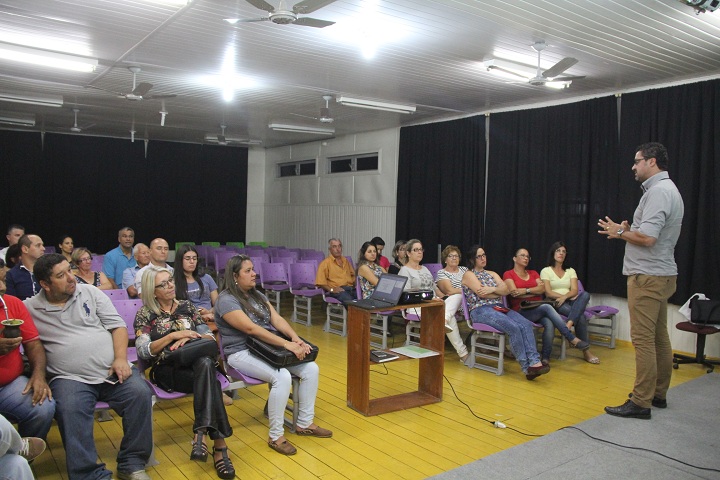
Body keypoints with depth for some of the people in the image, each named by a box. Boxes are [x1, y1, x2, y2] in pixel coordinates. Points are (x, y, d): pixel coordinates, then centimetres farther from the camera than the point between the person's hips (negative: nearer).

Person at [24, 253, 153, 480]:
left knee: (140, 393, -22)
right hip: (71, 378, -1)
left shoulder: (90, 292, 11)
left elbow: (117, 325, 9)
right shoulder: (29, 308, 7)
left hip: (114, 370, 2)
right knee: (70, 410, -31)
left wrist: (120, 358, -5)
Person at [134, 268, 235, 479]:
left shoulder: (186, 306, 16)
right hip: (166, 369, -3)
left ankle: (201, 434, -37)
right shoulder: (145, 314, 7)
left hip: (196, 362, 3)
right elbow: (143, 351, -6)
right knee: (208, 377, -35)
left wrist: (189, 338, -8)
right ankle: (219, 444, -36)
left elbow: (210, 337, 12)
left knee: (205, 364, -37)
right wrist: (173, 336, -14)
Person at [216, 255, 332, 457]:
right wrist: (286, 344, -29)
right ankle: (276, 436, -15)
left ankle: (305, 423, 7)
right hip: (242, 353, -8)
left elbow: (276, 318, 2)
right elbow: (251, 328, -24)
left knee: (311, 368, -8)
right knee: (282, 377, -31)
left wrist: (295, 338, -17)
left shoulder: (257, 295, 13)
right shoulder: (227, 300, -14)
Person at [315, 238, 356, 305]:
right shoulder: (325, 263, 6)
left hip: (351, 288, 5)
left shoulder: (345, 261, 25)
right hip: (338, 291, -5)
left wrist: (356, 284, 12)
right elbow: (320, 282, -3)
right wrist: (331, 289, -17)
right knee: (348, 299, -38)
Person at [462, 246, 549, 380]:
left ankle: (534, 362, -34)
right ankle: (527, 367, -27)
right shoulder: (469, 275, 7)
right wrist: (499, 292, 5)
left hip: (499, 308, 6)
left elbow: (506, 290, 9)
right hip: (481, 310, -6)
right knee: (514, 327, -30)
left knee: (526, 324, -23)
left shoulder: (492, 274, 26)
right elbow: (481, 293, -8)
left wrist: (492, 289, -10)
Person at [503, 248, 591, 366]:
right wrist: (535, 290, -5)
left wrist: (525, 290, -10)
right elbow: (514, 293, -10)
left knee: (549, 323, -31)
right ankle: (573, 339, -31)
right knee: (547, 307, -32)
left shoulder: (533, 273, 22)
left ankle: (545, 357, -26)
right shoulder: (508, 274, 6)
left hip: (538, 309, 5)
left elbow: (543, 289, 4)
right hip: (521, 312, -4)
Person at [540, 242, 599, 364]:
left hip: (570, 302, 4)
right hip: (555, 303, -4)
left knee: (585, 294, -33)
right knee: (581, 316, -33)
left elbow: (575, 290, 4)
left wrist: (565, 296, -18)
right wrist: (569, 295, -14)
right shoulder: (546, 271, 8)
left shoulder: (570, 271, 20)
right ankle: (586, 350, -31)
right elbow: (548, 293, -5)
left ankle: (568, 325, -45)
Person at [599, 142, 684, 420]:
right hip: (661, 274, 11)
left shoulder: (658, 191, -15)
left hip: (648, 277, -11)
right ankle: (658, 395, 23)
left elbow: (647, 238, -24)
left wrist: (621, 232, -8)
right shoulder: (669, 190, 18)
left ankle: (640, 402, -3)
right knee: (659, 338, 14)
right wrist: (629, 230, 6)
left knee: (643, 339, -7)